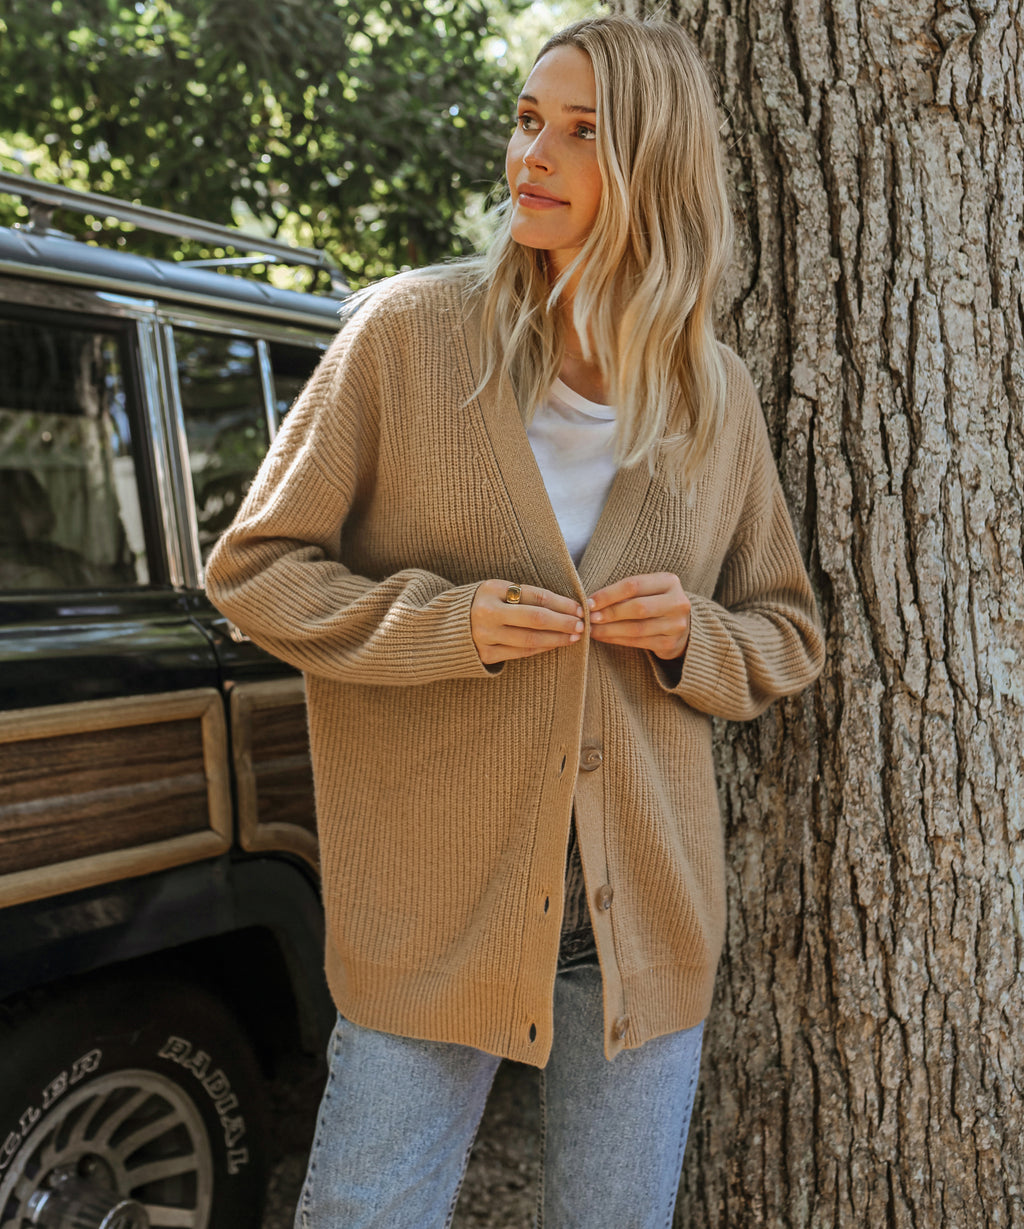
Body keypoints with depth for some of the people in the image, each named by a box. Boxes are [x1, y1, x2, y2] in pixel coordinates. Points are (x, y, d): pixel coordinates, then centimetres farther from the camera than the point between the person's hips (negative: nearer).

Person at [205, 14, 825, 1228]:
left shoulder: (717, 396, 4)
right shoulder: (409, 332, -5)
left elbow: (786, 631, 14)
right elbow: (253, 569, -2)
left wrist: (694, 640, -9)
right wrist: (444, 625, -18)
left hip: (645, 914, 3)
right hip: (431, 910, -3)